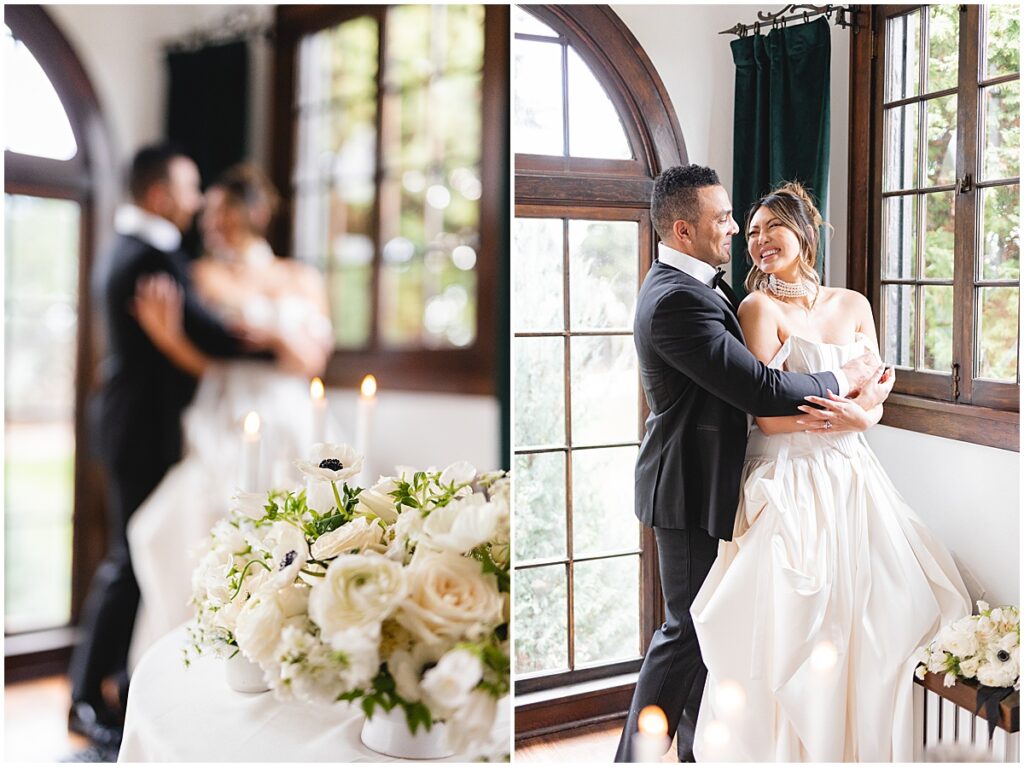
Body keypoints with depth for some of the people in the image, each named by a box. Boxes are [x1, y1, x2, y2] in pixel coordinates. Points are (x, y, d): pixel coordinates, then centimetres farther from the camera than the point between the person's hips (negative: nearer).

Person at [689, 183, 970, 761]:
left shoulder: (854, 306, 10)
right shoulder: (760, 308, -5)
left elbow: (874, 403, 9)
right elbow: (768, 414, -12)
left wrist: (861, 415, -12)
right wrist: (843, 414, -14)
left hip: (852, 480, 5)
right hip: (789, 484, -5)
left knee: (865, 628, 5)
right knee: (789, 630, -5)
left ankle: (862, 747, 21)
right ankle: (786, 749, 10)